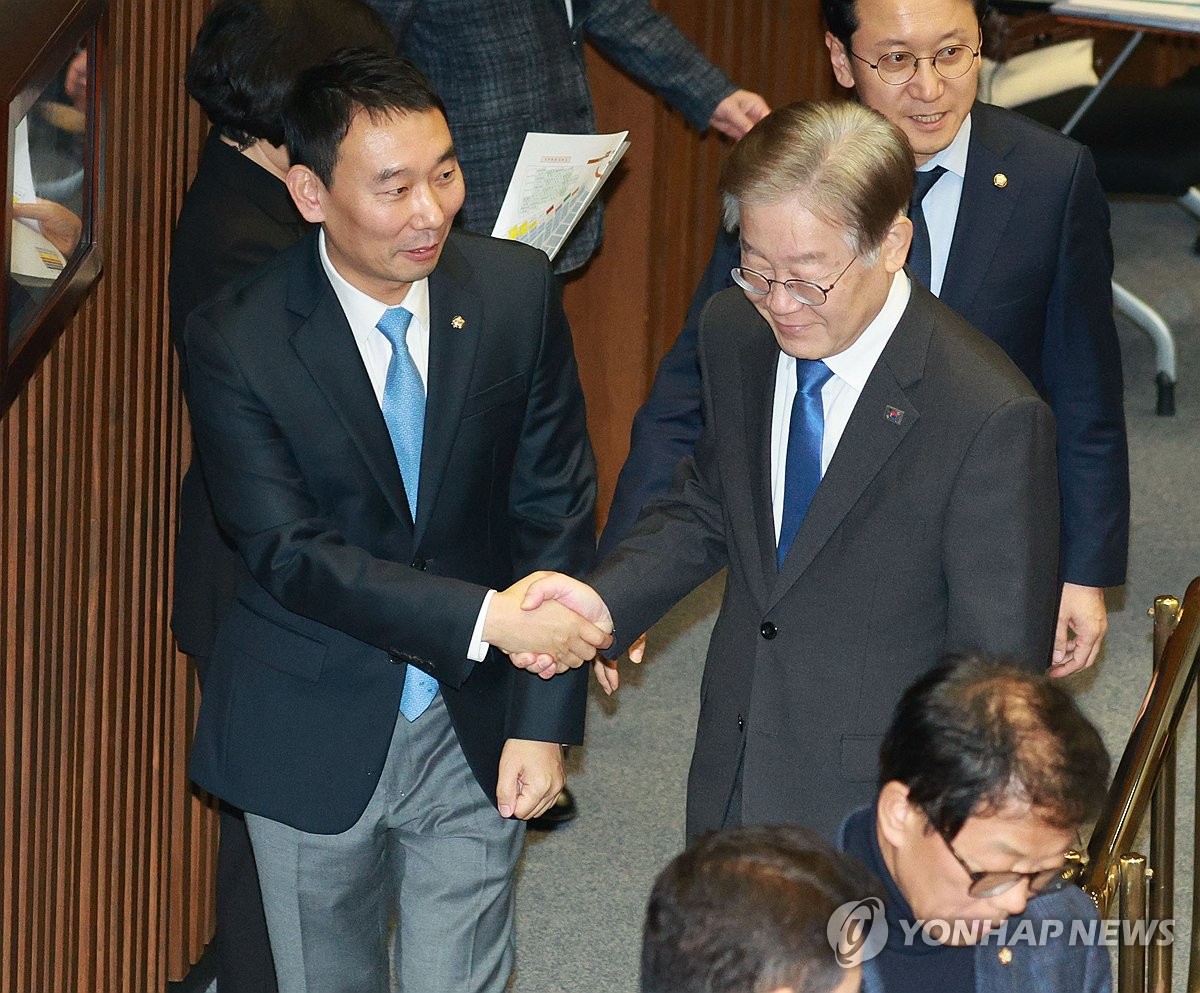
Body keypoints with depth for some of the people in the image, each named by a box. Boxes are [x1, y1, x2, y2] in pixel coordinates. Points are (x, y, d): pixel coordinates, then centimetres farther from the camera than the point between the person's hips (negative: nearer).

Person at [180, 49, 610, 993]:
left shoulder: (517, 293, -9)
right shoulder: (234, 342, -17)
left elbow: (557, 512, -4)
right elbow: (291, 553, -21)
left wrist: (545, 721, -9)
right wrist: (486, 619, -30)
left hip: (473, 732, 1)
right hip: (312, 738, -1)